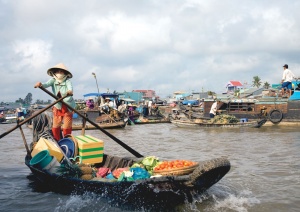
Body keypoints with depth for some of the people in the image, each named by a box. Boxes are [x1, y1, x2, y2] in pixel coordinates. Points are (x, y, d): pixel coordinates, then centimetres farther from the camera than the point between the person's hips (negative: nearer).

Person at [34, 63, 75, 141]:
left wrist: (70, 91, -59)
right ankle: (56, 141, 22)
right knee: (55, 126, 5)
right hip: (57, 106, 3)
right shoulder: (53, 80, -5)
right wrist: (40, 84, -48)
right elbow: (47, 84, -24)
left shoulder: (67, 81, -13)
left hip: (68, 107, -3)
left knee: (67, 127, 1)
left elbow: (70, 86, -34)